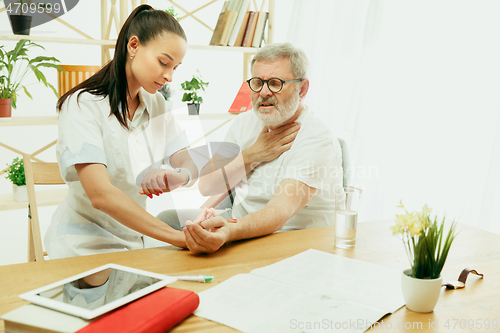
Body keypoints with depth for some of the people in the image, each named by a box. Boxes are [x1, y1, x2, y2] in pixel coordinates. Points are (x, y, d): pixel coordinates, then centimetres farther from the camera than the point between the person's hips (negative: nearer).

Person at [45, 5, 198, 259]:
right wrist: (180, 237, -33)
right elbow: (101, 194, -27)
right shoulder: (83, 105, -15)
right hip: (84, 246, -6)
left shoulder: (155, 104, 8)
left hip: (132, 240, 7)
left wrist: (179, 176, -25)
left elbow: (190, 163, 2)